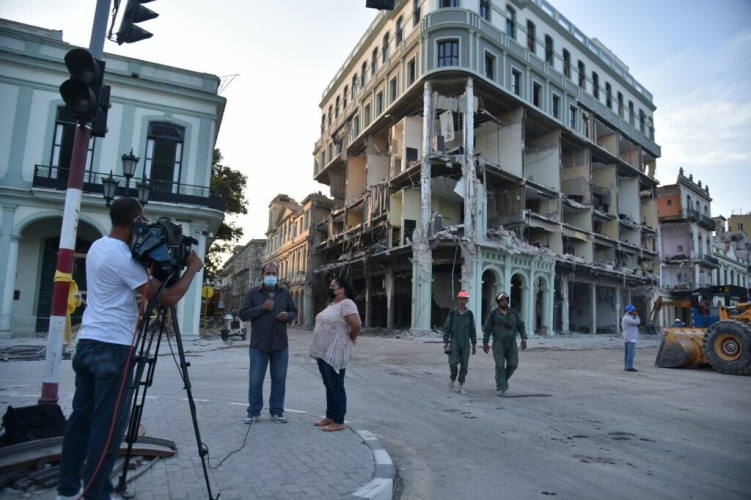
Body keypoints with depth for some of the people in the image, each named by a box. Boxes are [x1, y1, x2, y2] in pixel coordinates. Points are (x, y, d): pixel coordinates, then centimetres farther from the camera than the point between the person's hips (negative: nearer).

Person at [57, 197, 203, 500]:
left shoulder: (97, 247, 11)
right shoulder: (123, 257, -17)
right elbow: (167, 299, -15)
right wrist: (192, 269, -5)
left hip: (88, 343, 9)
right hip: (113, 349, -9)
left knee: (82, 416, 15)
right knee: (108, 425, -1)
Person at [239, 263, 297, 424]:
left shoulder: (284, 293, 8)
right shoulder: (253, 293, 2)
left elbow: (294, 311, 14)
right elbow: (243, 314, -3)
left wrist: (287, 316, -9)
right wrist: (261, 308, -16)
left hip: (280, 344, 2)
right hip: (258, 344, -2)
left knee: (279, 379, 8)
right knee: (255, 380, 3)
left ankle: (277, 412, 20)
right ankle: (253, 412, 16)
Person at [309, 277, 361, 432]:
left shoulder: (346, 304, -16)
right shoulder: (332, 304, 14)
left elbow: (356, 325, -25)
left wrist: (350, 339, -9)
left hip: (335, 353, -10)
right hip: (323, 352, 10)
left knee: (336, 387, -2)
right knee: (329, 386, 16)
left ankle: (339, 422, 7)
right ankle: (330, 417, 26)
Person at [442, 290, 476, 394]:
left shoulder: (469, 314, 2)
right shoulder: (452, 312, -4)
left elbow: (472, 330, 7)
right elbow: (446, 328, -3)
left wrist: (474, 345, 6)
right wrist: (445, 343, -9)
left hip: (465, 343, 2)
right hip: (454, 341, -2)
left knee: (464, 365, -1)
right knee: (453, 363, -12)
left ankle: (461, 387, 10)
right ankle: (452, 378, 18)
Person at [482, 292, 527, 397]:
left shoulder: (513, 312, 4)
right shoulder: (493, 313, -5)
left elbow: (521, 326, 3)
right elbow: (487, 328, -3)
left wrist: (524, 339, -11)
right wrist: (485, 343, -7)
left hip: (511, 344, 3)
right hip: (498, 343, -3)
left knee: (512, 365, 0)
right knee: (500, 366, -6)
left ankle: (504, 379, 27)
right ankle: (500, 388, 1)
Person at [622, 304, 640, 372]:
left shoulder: (625, 317, 17)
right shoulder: (628, 318, -16)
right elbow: (637, 322, -18)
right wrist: (637, 315, -5)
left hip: (626, 338, 11)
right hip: (631, 338, -11)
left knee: (627, 353, 9)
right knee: (631, 353, -11)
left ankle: (627, 366, 11)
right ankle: (629, 367, -13)